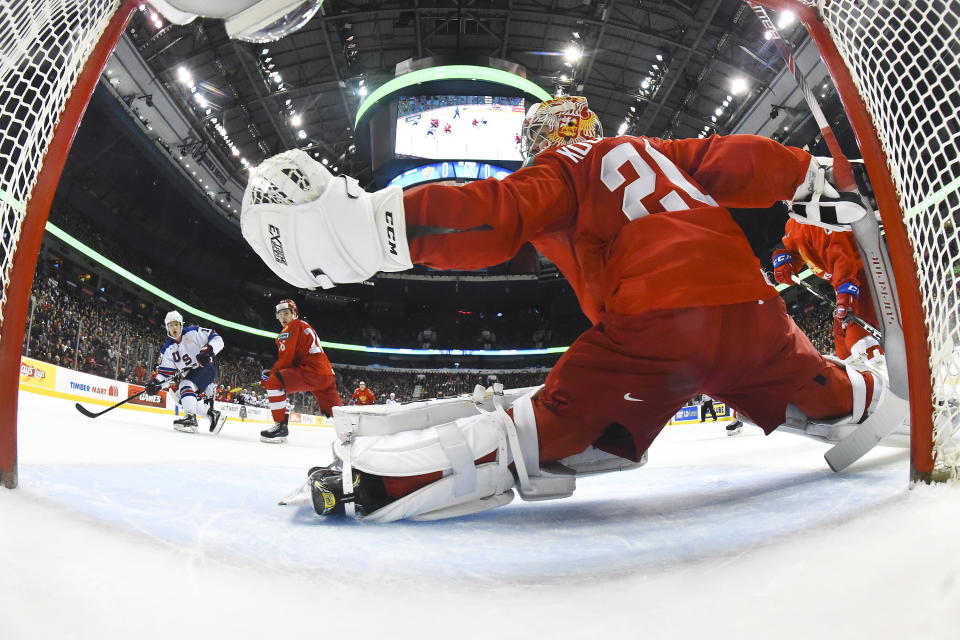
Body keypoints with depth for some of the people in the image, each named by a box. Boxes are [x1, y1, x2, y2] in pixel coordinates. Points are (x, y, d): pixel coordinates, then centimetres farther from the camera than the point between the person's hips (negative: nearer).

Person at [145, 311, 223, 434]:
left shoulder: (193, 332, -10)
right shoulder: (167, 349, 5)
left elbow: (217, 339, -13)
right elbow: (165, 371, 3)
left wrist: (208, 350, -31)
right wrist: (156, 382, -15)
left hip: (206, 367, -8)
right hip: (189, 374, 8)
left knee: (186, 386, -27)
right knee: (180, 397, -1)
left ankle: (190, 419, -34)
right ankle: (212, 413, 4)